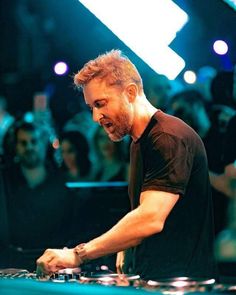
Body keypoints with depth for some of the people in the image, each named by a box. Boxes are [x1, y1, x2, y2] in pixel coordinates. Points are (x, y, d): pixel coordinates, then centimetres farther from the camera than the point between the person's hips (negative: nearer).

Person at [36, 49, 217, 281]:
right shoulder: (139, 142, 17)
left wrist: (78, 255, -27)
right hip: (149, 280, 8)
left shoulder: (170, 138, -15)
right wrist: (124, 249, 7)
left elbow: (150, 219, -25)